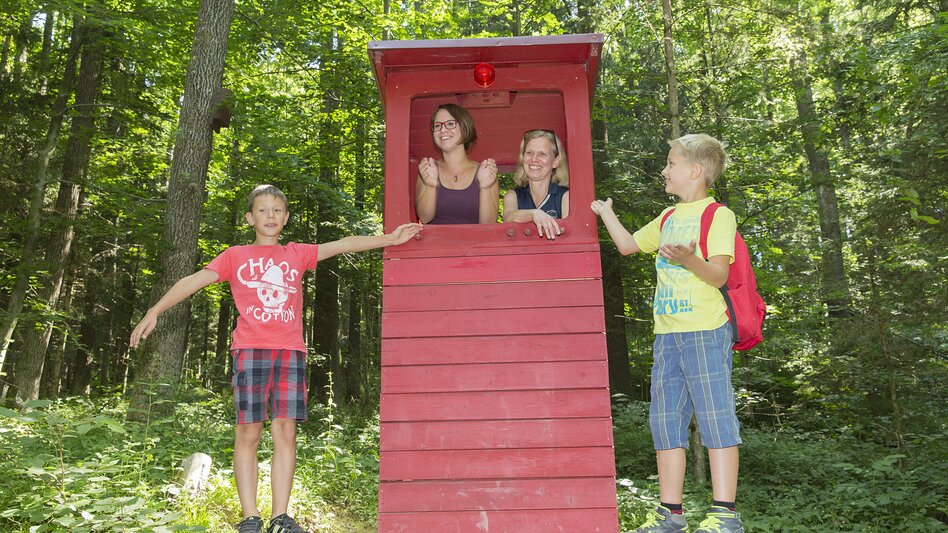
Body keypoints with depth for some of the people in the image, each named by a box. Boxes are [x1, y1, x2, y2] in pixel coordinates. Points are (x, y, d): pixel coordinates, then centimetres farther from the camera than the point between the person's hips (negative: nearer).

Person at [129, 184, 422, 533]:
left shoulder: (297, 254, 19)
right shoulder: (235, 256, 15)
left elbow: (345, 245, 16)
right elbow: (195, 280, 7)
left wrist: (389, 239, 11)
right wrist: (154, 312, -2)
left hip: (290, 352, 2)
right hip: (250, 350, -1)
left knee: (285, 431, -2)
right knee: (248, 431, -2)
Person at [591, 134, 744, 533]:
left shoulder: (717, 214, -4)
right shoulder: (667, 219, 20)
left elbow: (719, 275, -12)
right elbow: (628, 245, 29)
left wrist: (690, 260, -30)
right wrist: (606, 213, 24)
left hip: (705, 329, -8)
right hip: (667, 333, 8)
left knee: (715, 416, -4)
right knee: (664, 420, 7)